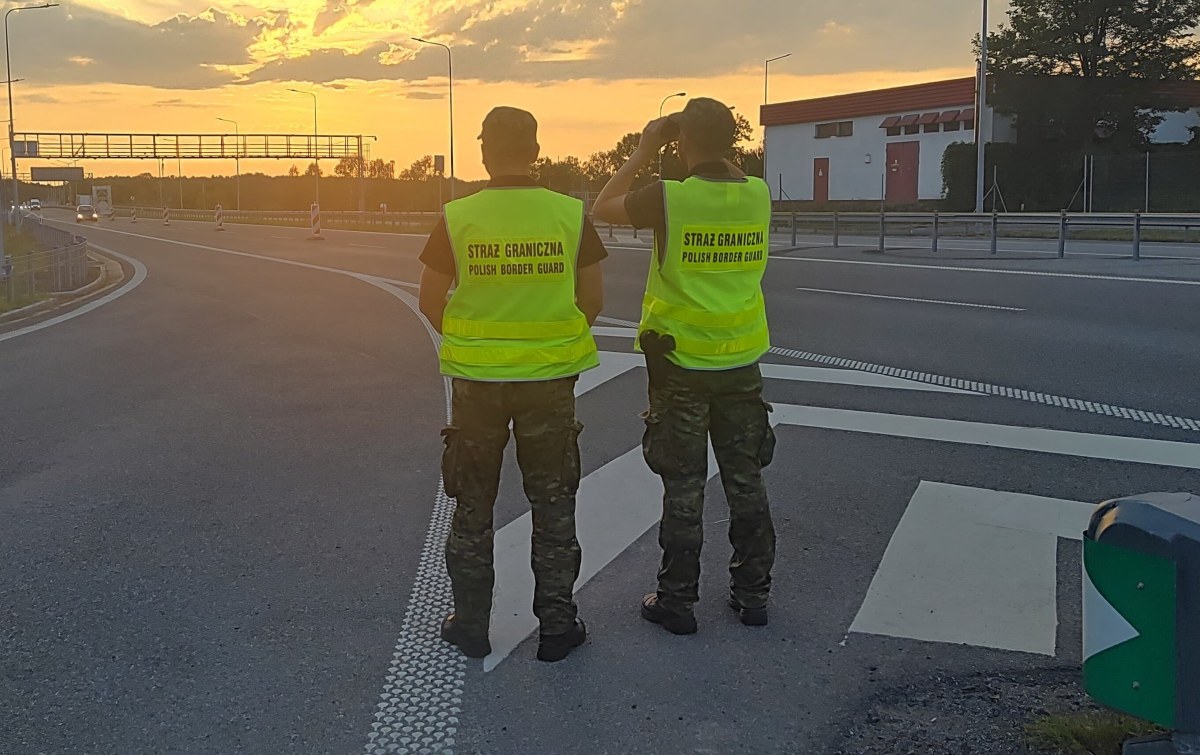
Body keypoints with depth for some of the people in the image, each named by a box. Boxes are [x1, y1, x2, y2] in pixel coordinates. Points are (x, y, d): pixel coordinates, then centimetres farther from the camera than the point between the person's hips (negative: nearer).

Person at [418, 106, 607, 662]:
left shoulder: (458, 218, -8)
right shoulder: (570, 215, -6)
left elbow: (431, 303, -2)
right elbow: (593, 301, -1)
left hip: (476, 379, 0)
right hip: (550, 379, 0)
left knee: (473, 506, 15)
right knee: (552, 505, 13)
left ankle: (470, 623, 23)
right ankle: (557, 626, 19)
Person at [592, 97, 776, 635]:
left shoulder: (670, 198, -16)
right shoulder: (758, 195, -2)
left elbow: (603, 207, 0)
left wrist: (644, 151, 3)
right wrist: (709, 151, 15)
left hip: (682, 364, -4)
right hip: (741, 363, 4)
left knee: (684, 487, 5)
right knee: (745, 480, 13)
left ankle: (676, 601, 15)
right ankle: (752, 595, 23)